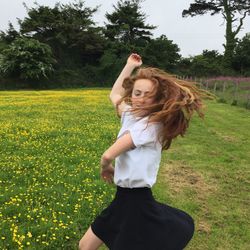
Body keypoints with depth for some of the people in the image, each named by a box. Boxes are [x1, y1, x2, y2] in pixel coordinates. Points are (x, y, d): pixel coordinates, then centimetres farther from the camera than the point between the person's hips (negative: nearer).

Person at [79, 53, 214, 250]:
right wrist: (130, 66, 21)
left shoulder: (151, 124, -20)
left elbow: (108, 155, -22)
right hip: (124, 199, 9)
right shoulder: (131, 115, 4)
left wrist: (106, 168, 1)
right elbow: (114, 95, 24)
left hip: (137, 203, -8)